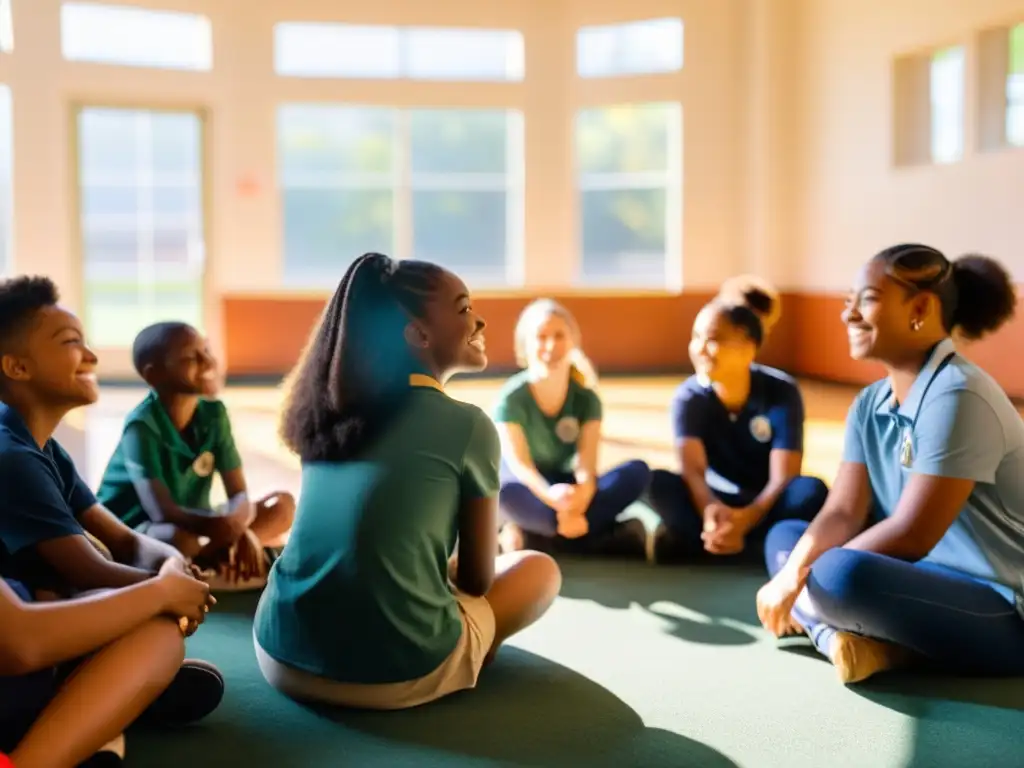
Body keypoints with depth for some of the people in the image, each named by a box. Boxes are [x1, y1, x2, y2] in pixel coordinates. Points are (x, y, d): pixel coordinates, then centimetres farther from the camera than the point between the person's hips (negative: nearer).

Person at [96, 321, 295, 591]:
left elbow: (239, 493, -8)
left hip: (194, 526, 7)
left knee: (283, 504, -7)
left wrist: (244, 531, -31)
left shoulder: (213, 413, -5)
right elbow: (162, 511, -31)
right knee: (179, 539, -40)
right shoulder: (142, 425, -22)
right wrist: (234, 527, -44)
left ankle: (204, 558, -19)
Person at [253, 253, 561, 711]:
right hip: (392, 673, -5)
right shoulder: (467, 425, -6)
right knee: (540, 568, 20)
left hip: (282, 658, 5)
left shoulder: (328, 414, 11)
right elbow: (478, 578, 6)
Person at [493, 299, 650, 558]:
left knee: (638, 471, -22)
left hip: (569, 489, 4)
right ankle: (607, 532, -34)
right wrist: (550, 495, -45)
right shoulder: (511, 398, -12)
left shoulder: (586, 398, -3)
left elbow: (587, 464, -16)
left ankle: (532, 536, -30)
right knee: (507, 490, -40)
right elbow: (518, 463, -23)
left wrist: (583, 493, -41)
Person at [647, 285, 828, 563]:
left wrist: (744, 519, -45)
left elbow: (783, 478, -24)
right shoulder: (689, 397, -12)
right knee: (659, 482, -29)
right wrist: (711, 510, -51)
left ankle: (693, 541, -30)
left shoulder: (782, 392, -16)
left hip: (765, 504, 0)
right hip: (718, 501, 0)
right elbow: (692, 470, -26)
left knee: (811, 491, -35)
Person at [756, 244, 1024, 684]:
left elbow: (911, 535, -23)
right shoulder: (870, 403, 6)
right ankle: (847, 638, -15)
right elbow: (843, 513, 0)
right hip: (933, 579, 10)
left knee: (842, 575, -35)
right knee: (784, 536, 9)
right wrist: (791, 572, -18)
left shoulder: (957, 396, -20)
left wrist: (802, 578, -16)